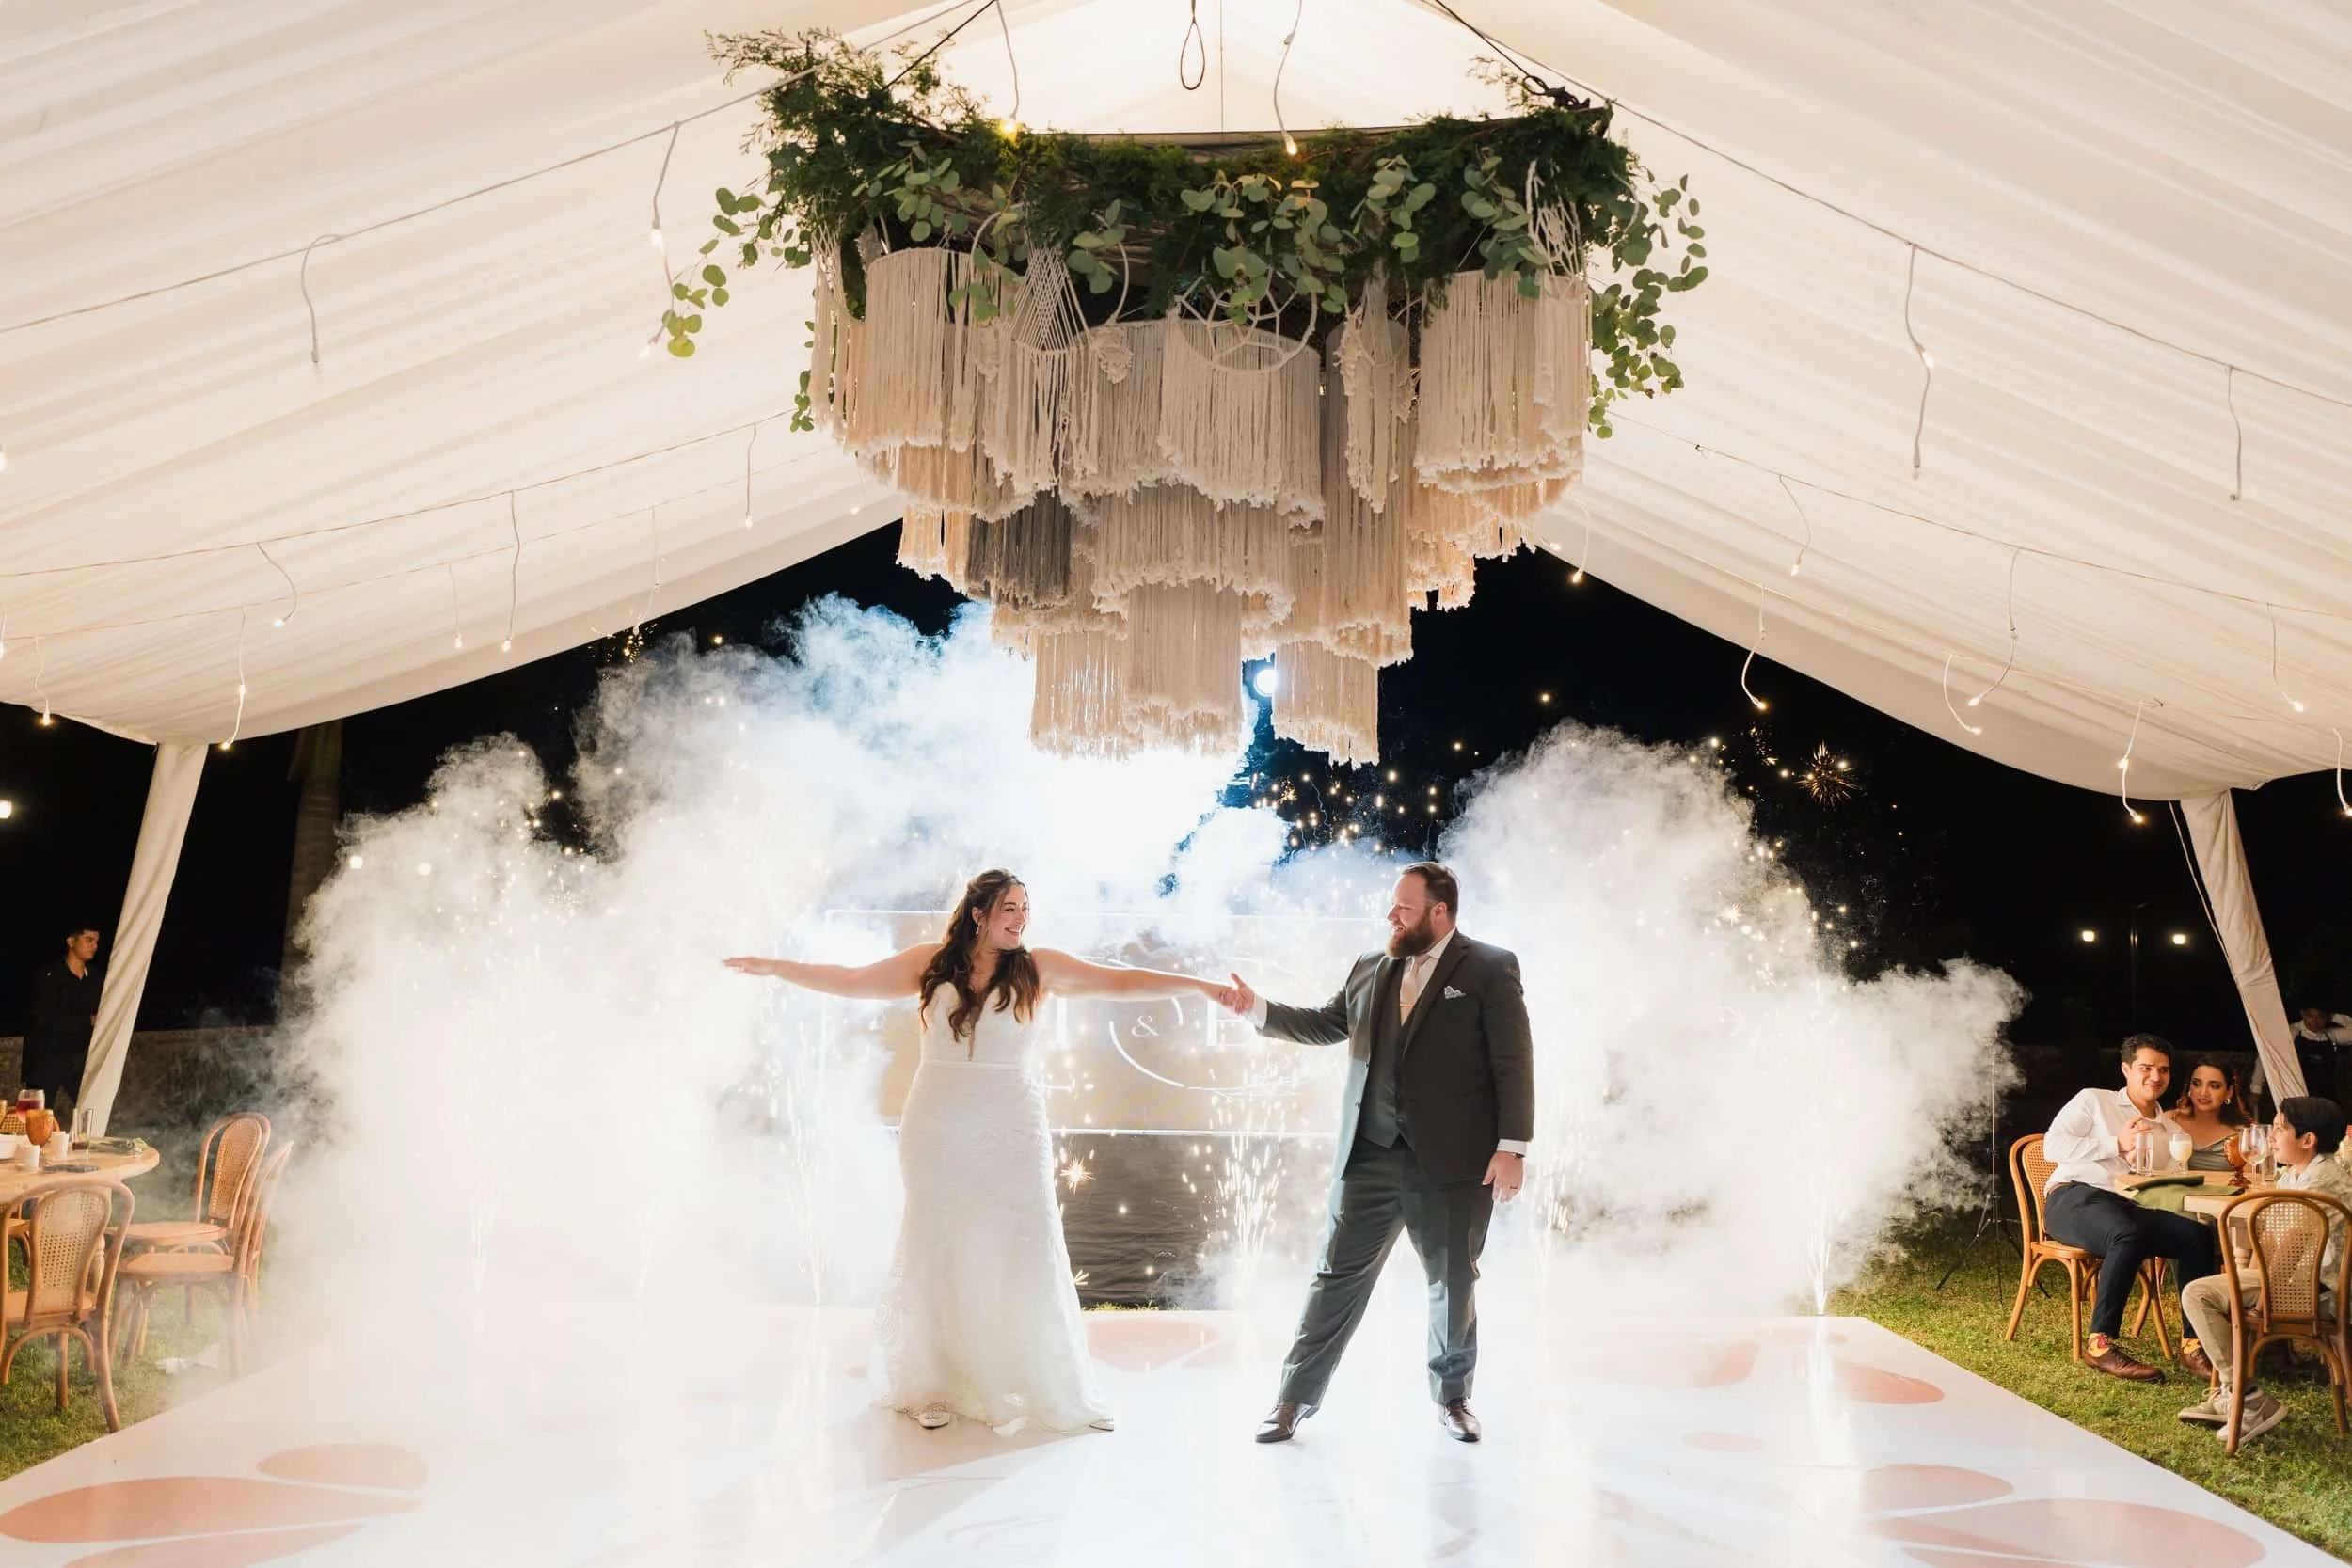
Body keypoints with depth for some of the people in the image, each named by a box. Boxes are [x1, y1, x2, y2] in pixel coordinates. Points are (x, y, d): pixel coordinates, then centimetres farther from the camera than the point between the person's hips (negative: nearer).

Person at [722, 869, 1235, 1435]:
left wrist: (1204, 987, -17)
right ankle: (938, 1386, 21)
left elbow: (1119, 981, -9)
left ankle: (1058, 1391, 11)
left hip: (1012, 1134, -1)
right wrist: (773, 967, 7)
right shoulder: (932, 963, 1)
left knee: (1025, 1255, -1)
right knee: (940, 1255, 8)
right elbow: (850, 981, 7)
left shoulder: (1037, 968, -2)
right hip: (938, 1132, 1)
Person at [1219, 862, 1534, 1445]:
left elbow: (1513, 1063, -7)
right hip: (1370, 1156, 4)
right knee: (1337, 1276, 4)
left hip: (1453, 1160, -3)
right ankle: (1296, 1397, 13)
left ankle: (1452, 1397, 31)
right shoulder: (1370, 969, 11)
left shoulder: (1490, 970, -4)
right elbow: (1326, 1024, 21)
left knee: (1453, 1284, 11)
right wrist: (1258, 1010, 9)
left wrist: (1511, 1147, -13)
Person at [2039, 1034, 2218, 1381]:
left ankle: (2193, 1345, -18)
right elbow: (2052, 1145, -4)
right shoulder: (2094, 1101, 11)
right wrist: (2117, 1145, -8)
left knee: (2197, 1235, -22)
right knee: (2128, 1233, -37)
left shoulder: (2168, 1128, 26)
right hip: (2075, 1198, -5)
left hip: (2131, 1208, 5)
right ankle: (2100, 1344, -33)